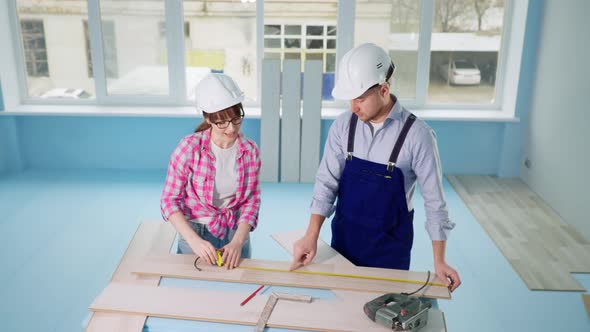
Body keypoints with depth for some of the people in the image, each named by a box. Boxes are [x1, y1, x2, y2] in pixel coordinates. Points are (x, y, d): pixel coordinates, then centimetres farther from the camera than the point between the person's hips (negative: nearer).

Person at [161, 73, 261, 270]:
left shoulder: (250, 151, -8)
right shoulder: (189, 148, -17)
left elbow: (251, 201, -5)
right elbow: (169, 200, -14)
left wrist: (237, 242, -19)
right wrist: (194, 241, -25)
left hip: (236, 235, 3)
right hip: (196, 236, -2)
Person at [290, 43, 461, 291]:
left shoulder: (417, 134, -18)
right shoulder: (343, 126, -8)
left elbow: (434, 199, -11)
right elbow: (326, 182, -6)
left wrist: (439, 261, -9)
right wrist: (311, 236, -16)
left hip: (390, 243, -3)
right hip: (344, 236, 3)